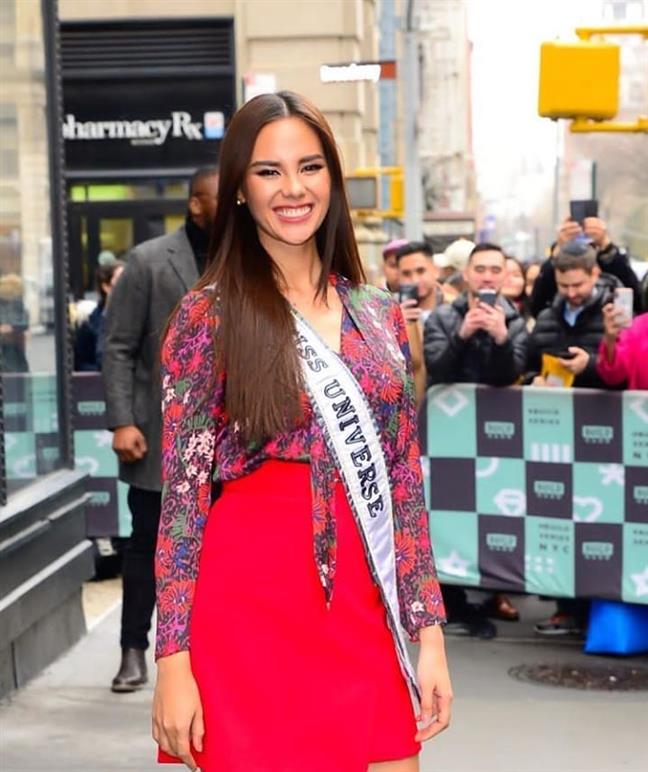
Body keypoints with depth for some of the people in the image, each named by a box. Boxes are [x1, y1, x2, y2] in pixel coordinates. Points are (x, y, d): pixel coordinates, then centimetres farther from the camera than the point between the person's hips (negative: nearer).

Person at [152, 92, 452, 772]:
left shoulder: (379, 314, 9)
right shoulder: (208, 316, -3)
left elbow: (405, 480, 10)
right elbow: (184, 492, -6)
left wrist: (430, 634, 7)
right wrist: (173, 660, -10)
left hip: (364, 611, 4)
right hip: (250, 600, -4)